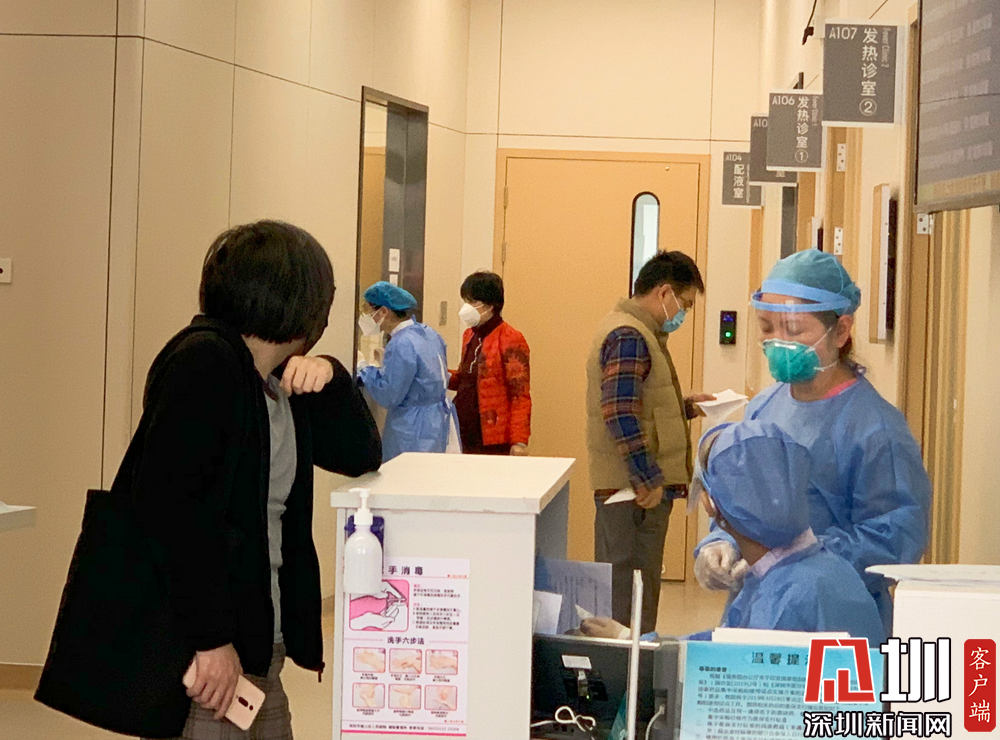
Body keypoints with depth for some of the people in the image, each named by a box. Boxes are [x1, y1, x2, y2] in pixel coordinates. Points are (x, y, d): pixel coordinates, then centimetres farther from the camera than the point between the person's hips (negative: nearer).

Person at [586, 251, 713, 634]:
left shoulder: (637, 332, 20)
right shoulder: (629, 336, -14)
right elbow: (621, 415, -23)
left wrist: (685, 406, 23)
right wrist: (649, 480, -22)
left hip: (644, 487, 11)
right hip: (633, 490, -11)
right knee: (628, 596, -8)